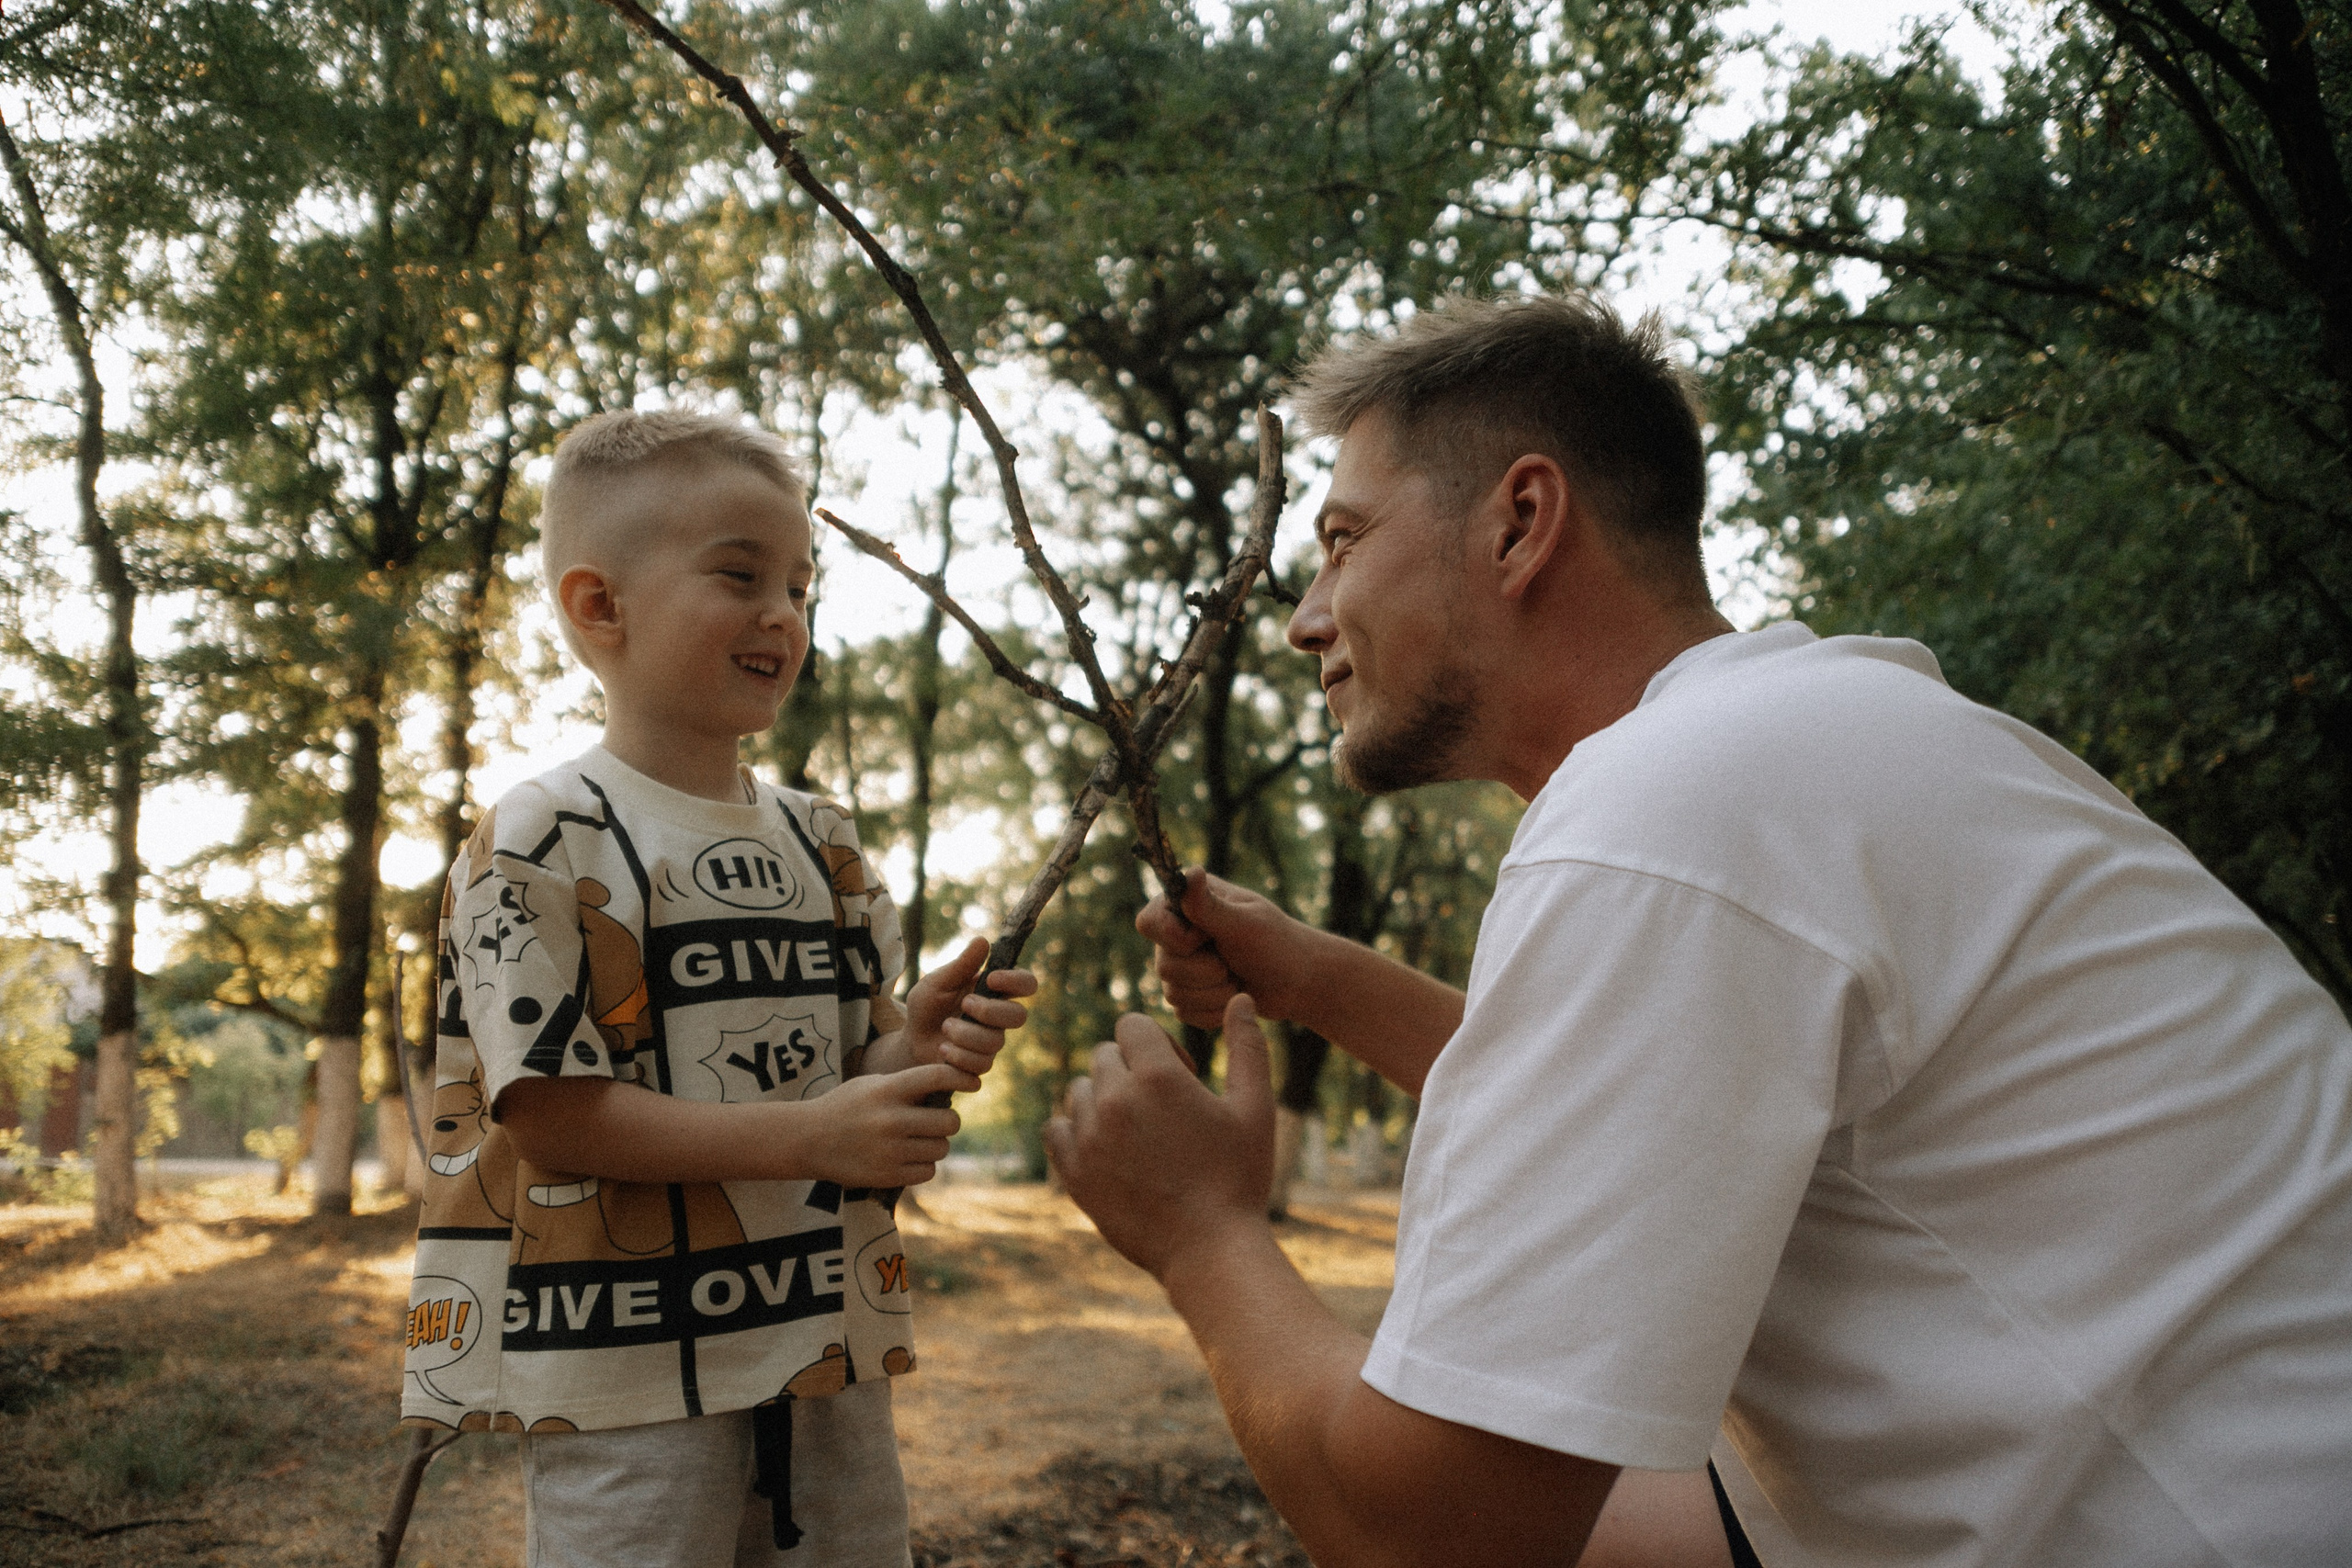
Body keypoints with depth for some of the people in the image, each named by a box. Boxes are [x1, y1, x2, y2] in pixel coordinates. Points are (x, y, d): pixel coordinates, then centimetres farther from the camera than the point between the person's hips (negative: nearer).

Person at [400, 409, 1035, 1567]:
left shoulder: (819, 845, 8)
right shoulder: (540, 844, -11)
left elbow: (842, 1076, 10)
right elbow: (549, 1112, -17)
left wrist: (915, 1054, -14)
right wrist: (808, 1136, -24)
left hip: (829, 1358, 6)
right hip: (630, 1381, -6)